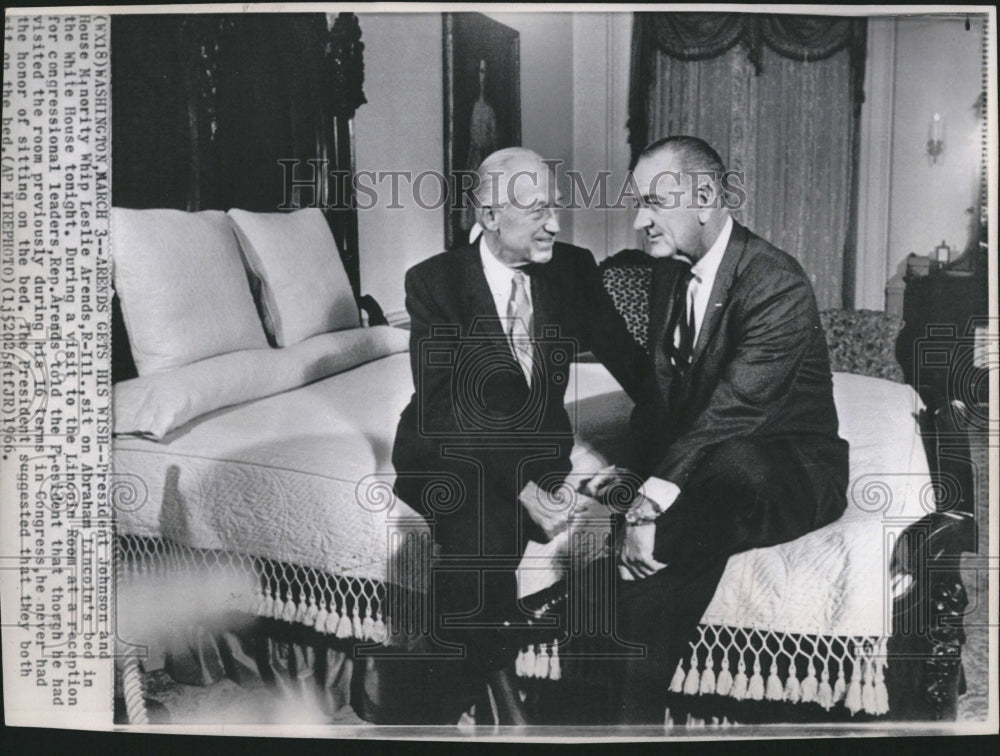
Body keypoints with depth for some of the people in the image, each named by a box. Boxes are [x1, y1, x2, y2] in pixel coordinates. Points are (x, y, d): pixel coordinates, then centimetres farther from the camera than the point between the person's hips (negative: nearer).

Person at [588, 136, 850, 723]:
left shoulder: (777, 283, -19)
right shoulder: (669, 273, 6)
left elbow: (733, 410, -29)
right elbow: (660, 390, 7)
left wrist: (654, 498, -37)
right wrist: (637, 470, -10)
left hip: (793, 471, -7)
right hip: (705, 461, 7)